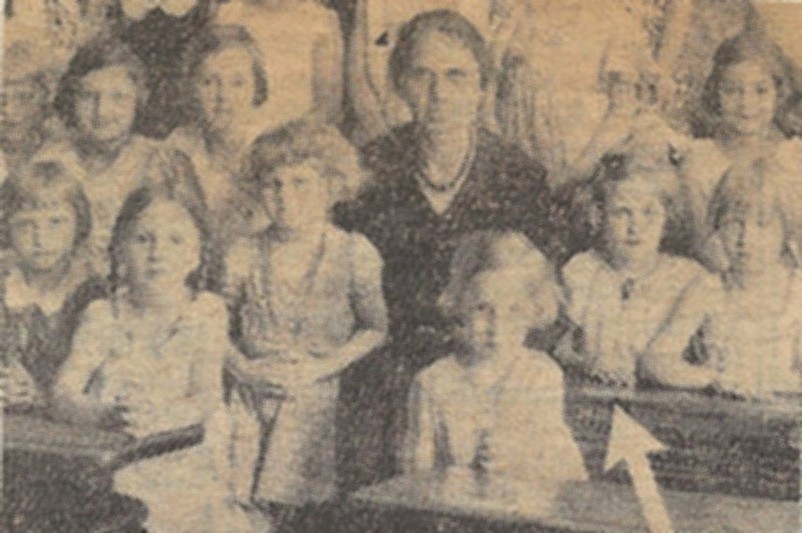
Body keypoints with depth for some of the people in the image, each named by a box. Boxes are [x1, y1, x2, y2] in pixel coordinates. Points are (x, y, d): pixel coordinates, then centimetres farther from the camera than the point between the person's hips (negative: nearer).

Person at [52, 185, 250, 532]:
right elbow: (65, 391, -5)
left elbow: (207, 396, -7)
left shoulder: (205, 313, 4)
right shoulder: (103, 317, 6)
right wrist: (104, 414, -27)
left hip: (183, 462, 0)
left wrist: (162, 417, -28)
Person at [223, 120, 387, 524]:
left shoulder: (354, 255, -2)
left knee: (279, 502, -8)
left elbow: (374, 329, 6)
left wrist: (321, 368, -7)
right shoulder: (245, 255, 2)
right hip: (247, 389, 1)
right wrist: (241, 366, -9)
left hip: (311, 394, -1)